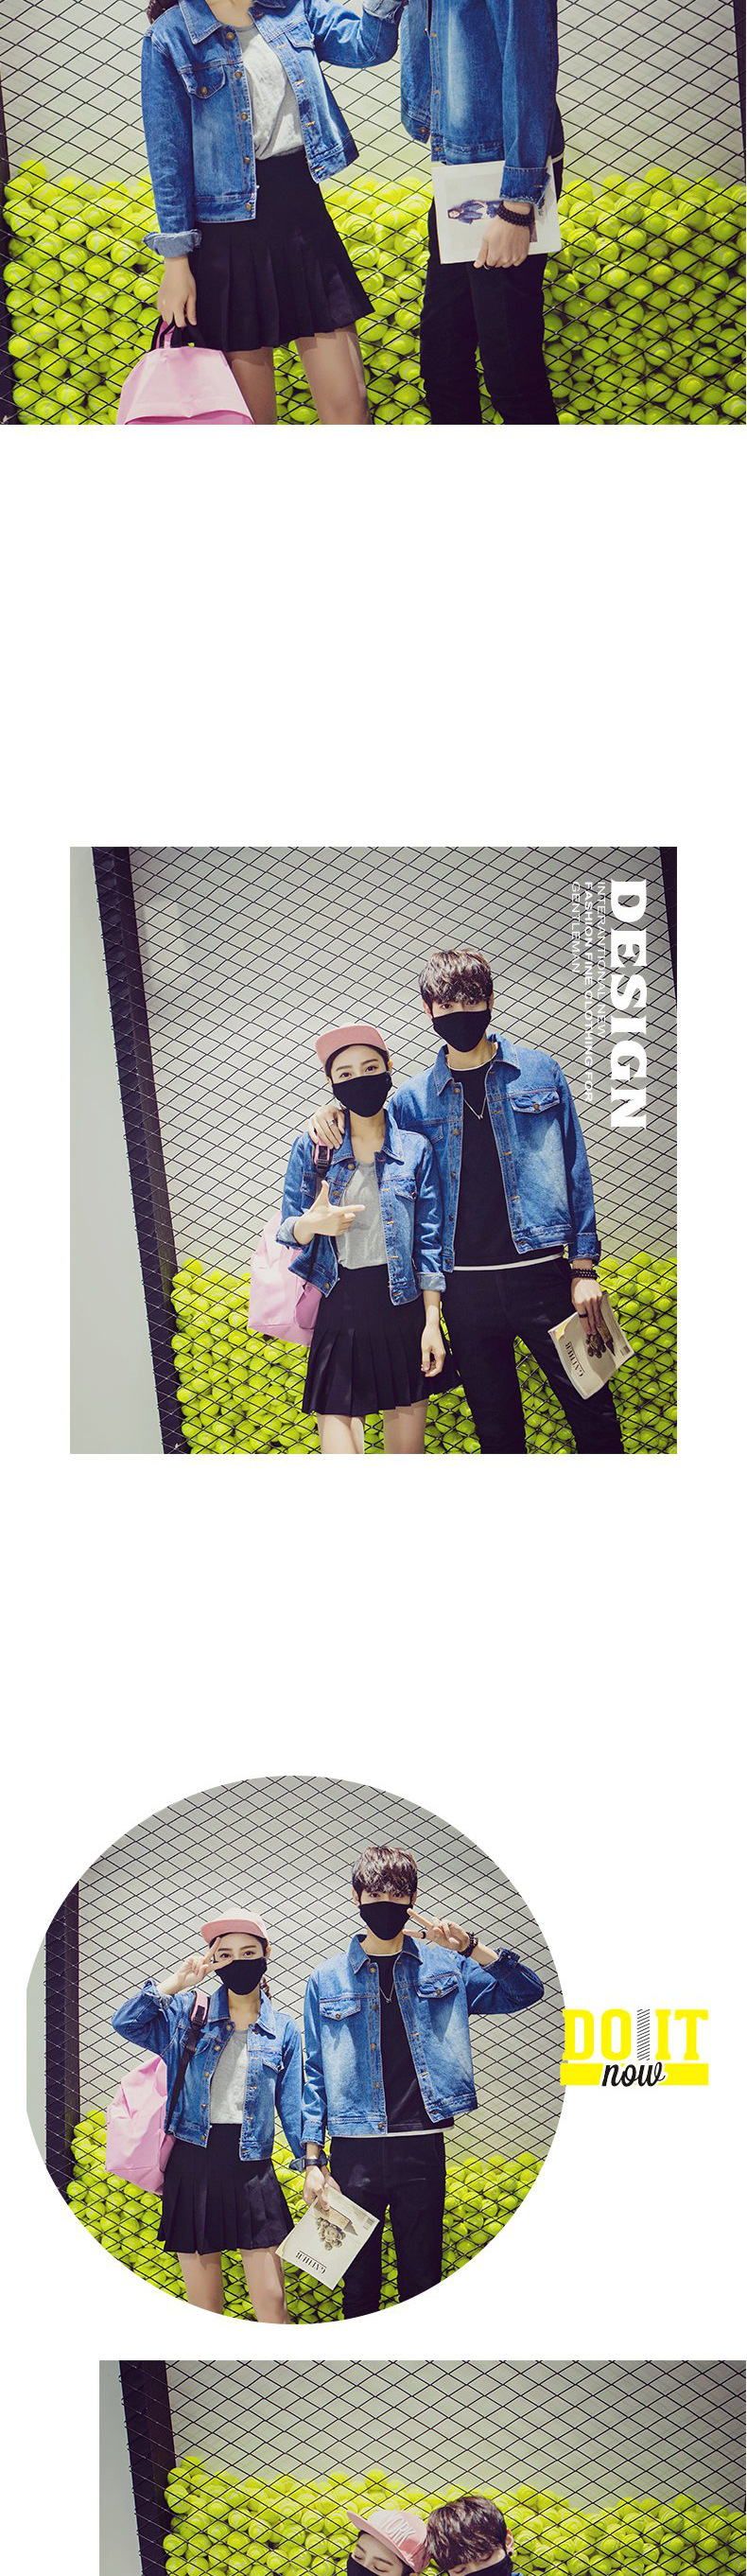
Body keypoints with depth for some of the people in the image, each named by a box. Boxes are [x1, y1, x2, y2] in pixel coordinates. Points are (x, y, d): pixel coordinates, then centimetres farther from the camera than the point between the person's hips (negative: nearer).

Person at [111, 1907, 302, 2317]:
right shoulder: (189, 2013, 3)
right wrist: (177, 1981, -12)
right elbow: (126, 2022, -11)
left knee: (272, 2302, -2)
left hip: (251, 2169, 0)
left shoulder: (283, 2030, 6)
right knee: (204, 2307, 7)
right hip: (192, 2165, 0)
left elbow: (293, 2108, 8)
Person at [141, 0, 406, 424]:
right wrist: (176, 261, -7)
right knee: (252, 418, 3)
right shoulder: (171, 38, -2)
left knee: (349, 403, -1)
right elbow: (168, 156, -4)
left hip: (302, 212, 4)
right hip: (231, 227, -3)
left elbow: (367, 44, -1)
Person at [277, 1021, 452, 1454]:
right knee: (337, 1423, -7)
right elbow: (288, 1231, 6)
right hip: (340, 1308, 0)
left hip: (405, 1305, 0)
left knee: (407, 1414, 4)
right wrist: (312, 1224, -18)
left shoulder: (416, 1149, 3)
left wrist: (432, 1321, -4)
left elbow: (429, 1240, 2)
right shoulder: (311, 1147, 3)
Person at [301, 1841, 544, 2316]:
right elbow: (314, 2077, 7)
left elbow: (527, 1991, 0)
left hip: (422, 2147, 0)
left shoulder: (444, 1967, 7)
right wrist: (313, 2162, 0)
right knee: (359, 2283, 7)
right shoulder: (327, 1980, 6)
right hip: (354, 2150, 0)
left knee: (423, 2281, 6)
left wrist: (470, 1946, -12)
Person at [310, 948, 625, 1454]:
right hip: (466, 1287, 2)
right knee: (497, 1430, 9)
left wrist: (584, 1267, -2)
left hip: (541, 1273, -2)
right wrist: (332, 1117, 0)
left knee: (593, 1413, -2)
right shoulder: (414, 1098, 9)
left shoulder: (539, 1071, 5)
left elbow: (575, 1170, 4)